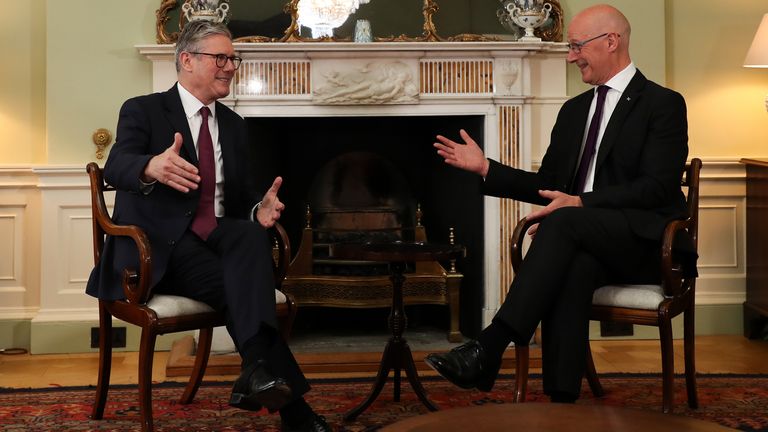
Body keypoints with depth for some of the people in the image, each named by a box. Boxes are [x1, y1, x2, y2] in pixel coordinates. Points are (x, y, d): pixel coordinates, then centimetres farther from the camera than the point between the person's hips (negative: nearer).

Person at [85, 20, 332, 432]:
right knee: (239, 285, -32)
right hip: (161, 246, -4)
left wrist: (259, 209, -9)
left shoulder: (233, 125, 19)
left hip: (219, 237, 5)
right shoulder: (142, 111, 0)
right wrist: (152, 166, -45)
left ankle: (259, 368, -47)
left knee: (254, 234, -33)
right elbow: (115, 168, -19)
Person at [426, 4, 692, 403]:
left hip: (646, 246, -5)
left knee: (563, 221, -33)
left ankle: (489, 347, -40)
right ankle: (562, 401, -41)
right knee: (572, 268, -33)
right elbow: (548, 186, 21)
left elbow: (656, 187, -12)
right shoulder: (573, 110, 21)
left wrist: (580, 203, -22)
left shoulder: (663, 104, -1)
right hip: (583, 243, 5)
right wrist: (485, 168, 8)